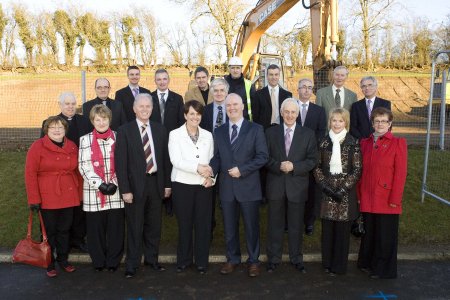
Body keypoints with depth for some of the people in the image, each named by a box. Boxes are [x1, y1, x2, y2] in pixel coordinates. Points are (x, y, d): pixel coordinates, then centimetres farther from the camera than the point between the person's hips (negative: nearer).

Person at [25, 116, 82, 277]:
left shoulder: (72, 147, 7)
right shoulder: (37, 147, -6)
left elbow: (77, 171, 11)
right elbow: (30, 174, -8)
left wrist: (79, 194, 8)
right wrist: (34, 199, -12)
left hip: (68, 197, 4)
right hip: (47, 199, -4)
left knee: (65, 230, 12)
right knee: (49, 231, 7)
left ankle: (63, 259, 28)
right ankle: (49, 264, 20)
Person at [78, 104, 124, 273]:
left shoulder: (118, 138, 5)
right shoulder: (85, 140, 5)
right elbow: (83, 166, -1)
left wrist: (114, 183, -10)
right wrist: (100, 184, -12)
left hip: (115, 190, 0)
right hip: (93, 191, 0)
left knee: (116, 227, 4)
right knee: (95, 228, 7)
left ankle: (113, 261, 20)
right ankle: (98, 261, 24)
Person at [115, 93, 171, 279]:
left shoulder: (160, 130, 7)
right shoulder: (125, 131, -5)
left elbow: (165, 158, 9)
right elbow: (120, 162, -8)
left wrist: (167, 184, 6)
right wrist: (125, 189, -12)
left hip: (156, 183, 4)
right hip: (135, 185, -3)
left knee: (154, 225, 14)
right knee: (134, 227, 6)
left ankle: (151, 259, 31)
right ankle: (132, 264, 21)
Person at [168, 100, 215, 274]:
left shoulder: (208, 135, 9)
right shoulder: (175, 134, 0)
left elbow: (211, 160, 10)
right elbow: (176, 160, -12)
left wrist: (210, 176, -8)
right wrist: (197, 168, -21)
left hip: (204, 186, 2)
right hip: (182, 185, -2)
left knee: (203, 224, 5)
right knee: (184, 224, 8)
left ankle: (201, 261, 21)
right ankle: (184, 260, 25)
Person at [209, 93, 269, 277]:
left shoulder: (255, 129, -1)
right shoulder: (219, 132, 11)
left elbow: (262, 156, -7)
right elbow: (217, 157, 9)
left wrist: (242, 170, -16)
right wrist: (211, 170, -12)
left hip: (248, 186, -3)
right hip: (226, 186, 3)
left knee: (252, 226, 8)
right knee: (229, 227, 13)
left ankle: (253, 261, 25)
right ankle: (232, 259, 30)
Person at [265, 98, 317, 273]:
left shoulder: (308, 134, 3)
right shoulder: (270, 132, 4)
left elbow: (312, 160, -2)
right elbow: (265, 157, 1)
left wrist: (294, 166, -16)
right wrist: (278, 166, -17)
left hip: (297, 186, 0)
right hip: (275, 186, 0)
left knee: (296, 225, 11)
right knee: (275, 224, 10)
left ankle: (296, 259, 27)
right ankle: (273, 259, 24)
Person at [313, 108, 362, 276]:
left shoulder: (352, 144, -3)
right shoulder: (324, 143, 5)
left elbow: (357, 169, -5)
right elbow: (317, 167, 7)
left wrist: (343, 189, -13)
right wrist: (324, 185, -7)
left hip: (345, 192, -2)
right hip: (327, 191, 2)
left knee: (342, 229, 6)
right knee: (327, 228, 9)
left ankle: (339, 265, 21)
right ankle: (327, 262, 25)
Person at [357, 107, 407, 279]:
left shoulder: (398, 143, -5)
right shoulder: (365, 143, 8)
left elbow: (400, 173, -9)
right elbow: (361, 171, 9)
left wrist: (395, 199, -13)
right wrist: (359, 194, 5)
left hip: (386, 199, -4)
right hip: (367, 199, 4)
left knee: (385, 235, 8)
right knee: (369, 232, 15)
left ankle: (383, 269, 25)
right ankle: (367, 263, 34)